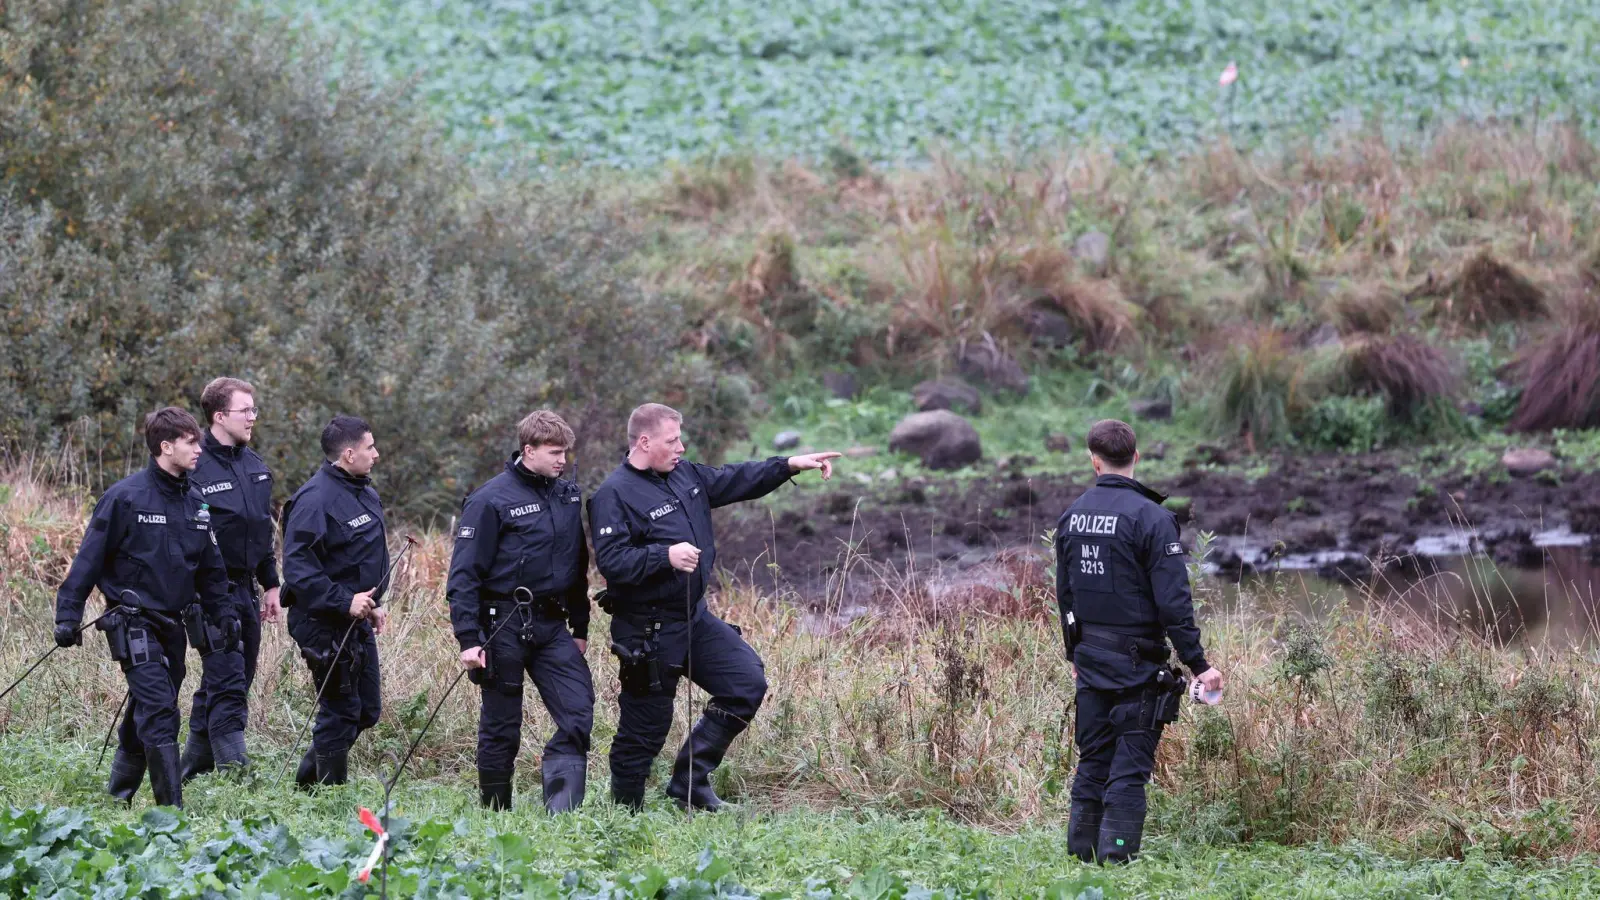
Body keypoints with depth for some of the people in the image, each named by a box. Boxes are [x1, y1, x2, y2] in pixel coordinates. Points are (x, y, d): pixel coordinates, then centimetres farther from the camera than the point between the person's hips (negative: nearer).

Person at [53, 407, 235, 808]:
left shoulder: (194, 502, 9)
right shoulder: (126, 497, -10)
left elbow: (210, 568, 20)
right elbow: (89, 558, -8)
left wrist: (223, 614, 13)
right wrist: (68, 615, -11)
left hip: (173, 624, 7)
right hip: (134, 621, -7)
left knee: (144, 717, 14)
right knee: (159, 715, -15)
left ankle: (119, 797, 27)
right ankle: (172, 809, -16)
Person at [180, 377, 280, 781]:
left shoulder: (255, 466, 13)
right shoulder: (195, 468, -13)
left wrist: (270, 583, 21)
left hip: (244, 589, 8)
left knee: (227, 684, 12)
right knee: (227, 686, -14)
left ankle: (194, 769, 22)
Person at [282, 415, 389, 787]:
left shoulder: (365, 494, 12)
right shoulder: (316, 499, -19)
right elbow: (297, 567, -26)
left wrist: (374, 603, 17)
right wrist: (344, 602, -28)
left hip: (358, 622, 10)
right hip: (326, 625, -10)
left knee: (366, 711, 15)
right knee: (341, 713, -3)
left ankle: (308, 779, 29)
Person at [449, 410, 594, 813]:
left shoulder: (569, 496, 10)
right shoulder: (492, 500, -9)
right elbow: (464, 574, -11)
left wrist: (580, 627, 17)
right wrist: (468, 639, -16)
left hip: (552, 625, 5)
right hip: (505, 625, -5)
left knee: (579, 709, -10)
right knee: (501, 724, 3)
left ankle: (560, 810, -12)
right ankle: (495, 813, 17)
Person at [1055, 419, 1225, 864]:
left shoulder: (1072, 516, 5)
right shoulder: (1150, 517, -15)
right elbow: (1173, 601, -17)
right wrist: (1199, 664, -11)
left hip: (1090, 660, 6)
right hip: (1137, 663, -6)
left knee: (1092, 760, 13)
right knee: (1130, 766, -2)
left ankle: (1081, 853, 15)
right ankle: (1117, 857, -4)